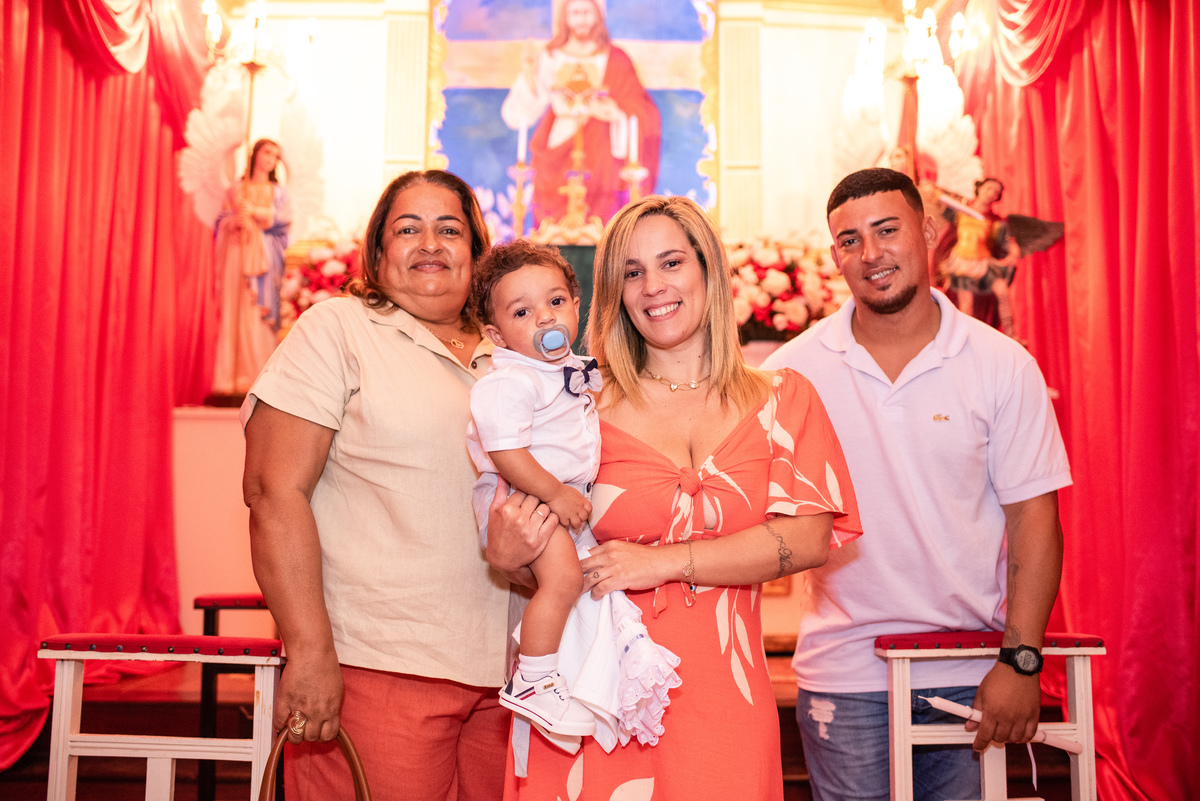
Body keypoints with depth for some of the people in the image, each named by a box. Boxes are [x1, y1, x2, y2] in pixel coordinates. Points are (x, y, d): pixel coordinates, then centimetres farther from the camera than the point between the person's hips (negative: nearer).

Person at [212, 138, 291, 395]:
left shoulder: (278, 192, 16)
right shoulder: (237, 189, 16)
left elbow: (284, 220, 0)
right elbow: (222, 221, 9)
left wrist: (256, 212, -10)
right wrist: (235, 221, -11)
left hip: (263, 254, -1)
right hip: (238, 251, 1)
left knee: (259, 310, -10)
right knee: (234, 309, -6)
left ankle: (258, 376, -12)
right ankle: (232, 377, -7)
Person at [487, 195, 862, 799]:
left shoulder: (781, 399, 7)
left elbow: (809, 538, -6)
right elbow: (536, 558, 9)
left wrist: (666, 561, -13)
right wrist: (507, 555, -15)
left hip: (721, 705, 1)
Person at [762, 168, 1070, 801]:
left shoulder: (1003, 365, -2)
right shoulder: (791, 370, -2)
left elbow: (1032, 516, -4)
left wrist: (1021, 660, -9)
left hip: (970, 674, 0)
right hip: (844, 675, 0)